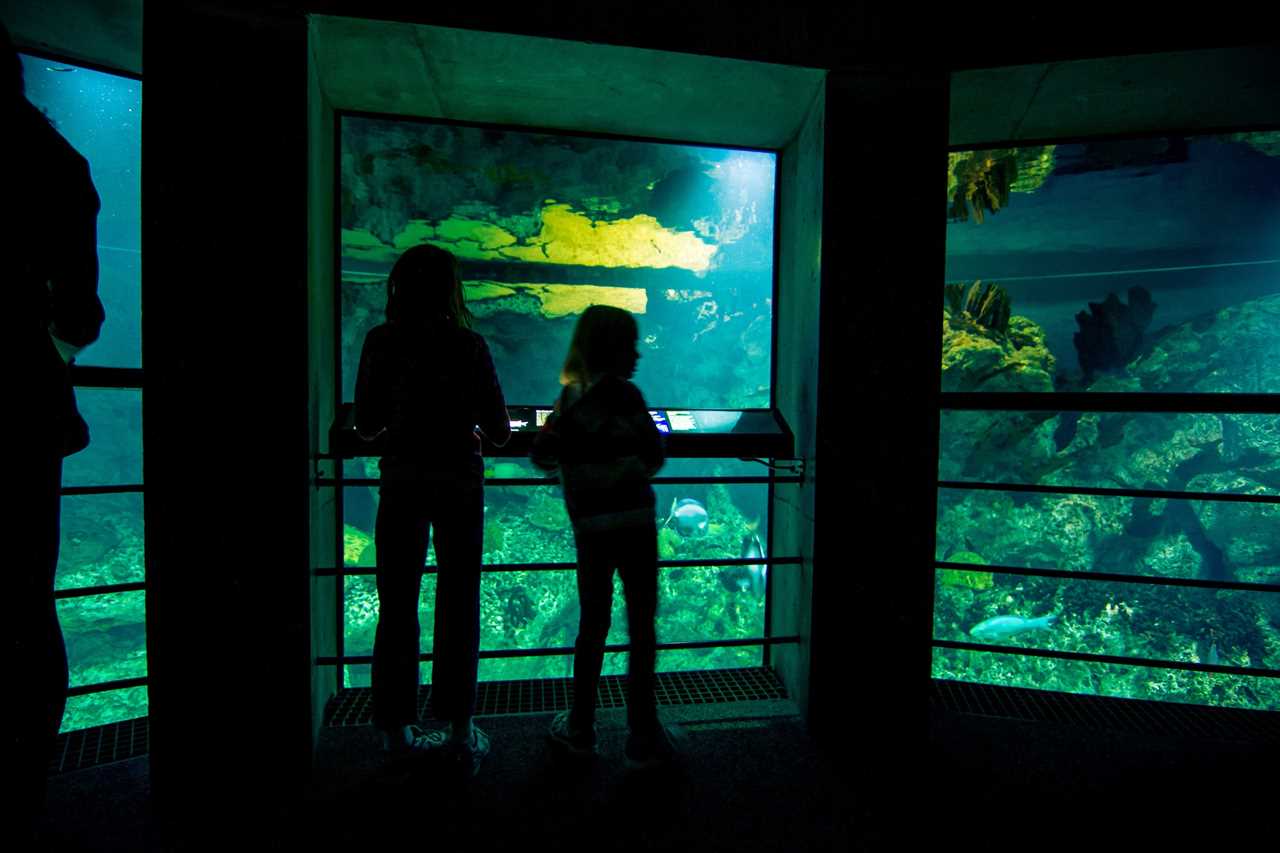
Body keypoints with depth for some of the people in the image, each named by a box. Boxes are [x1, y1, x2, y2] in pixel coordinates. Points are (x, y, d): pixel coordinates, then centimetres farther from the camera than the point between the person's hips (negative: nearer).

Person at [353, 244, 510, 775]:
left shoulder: (381, 342, -2)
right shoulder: (468, 346, -7)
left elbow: (366, 426, 2)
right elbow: (498, 432, -6)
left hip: (401, 481, 2)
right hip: (458, 481, -1)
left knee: (397, 606, 12)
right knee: (458, 606, 9)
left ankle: (396, 730, 22)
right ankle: (460, 729, 19)